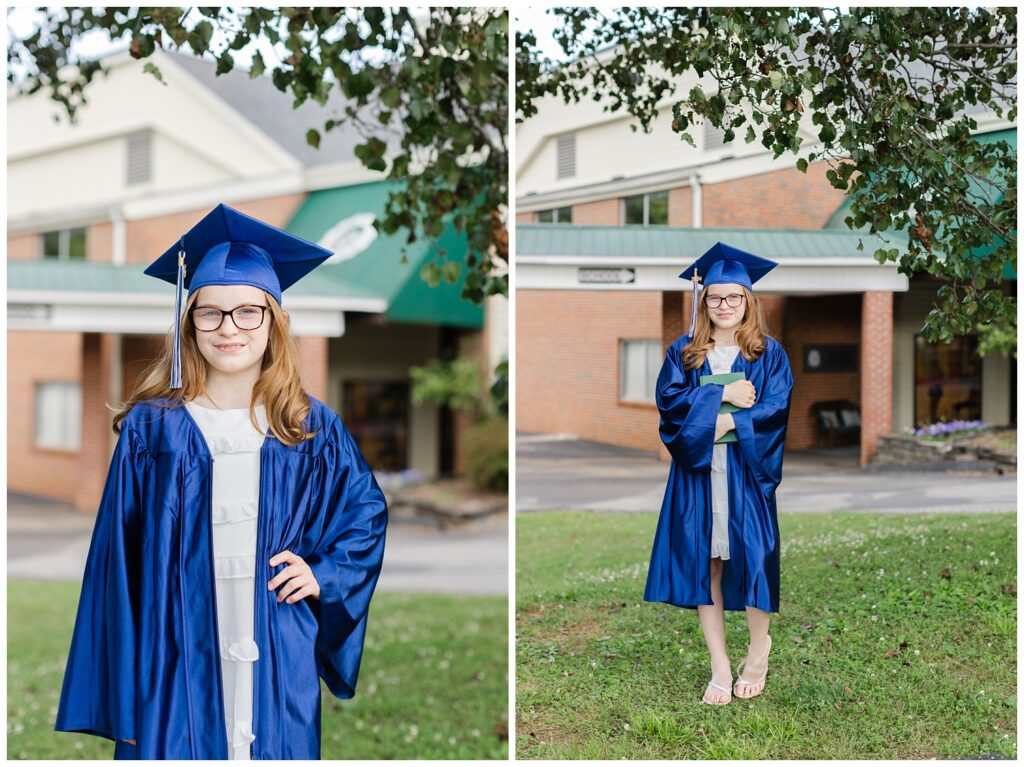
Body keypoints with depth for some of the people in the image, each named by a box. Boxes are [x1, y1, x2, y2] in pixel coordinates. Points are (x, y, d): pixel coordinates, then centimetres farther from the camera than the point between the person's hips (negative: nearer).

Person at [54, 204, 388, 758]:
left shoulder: (315, 431, 5)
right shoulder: (150, 428, 1)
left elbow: (366, 512, 15)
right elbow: (118, 560, 1)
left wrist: (323, 575, -2)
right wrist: (123, 692, -3)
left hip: (279, 666, 1)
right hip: (177, 664, -1)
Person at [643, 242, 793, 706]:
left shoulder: (768, 353, 6)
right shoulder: (683, 353, 9)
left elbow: (777, 408, -5)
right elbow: (668, 400, -5)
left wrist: (727, 424, -15)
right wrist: (723, 395, -13)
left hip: (748, 474, -1)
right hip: (698, 475, 1)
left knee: (752, 560, -3)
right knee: (703, 565, 0)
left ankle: (758, 652, 21)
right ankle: (719, 669, 8)